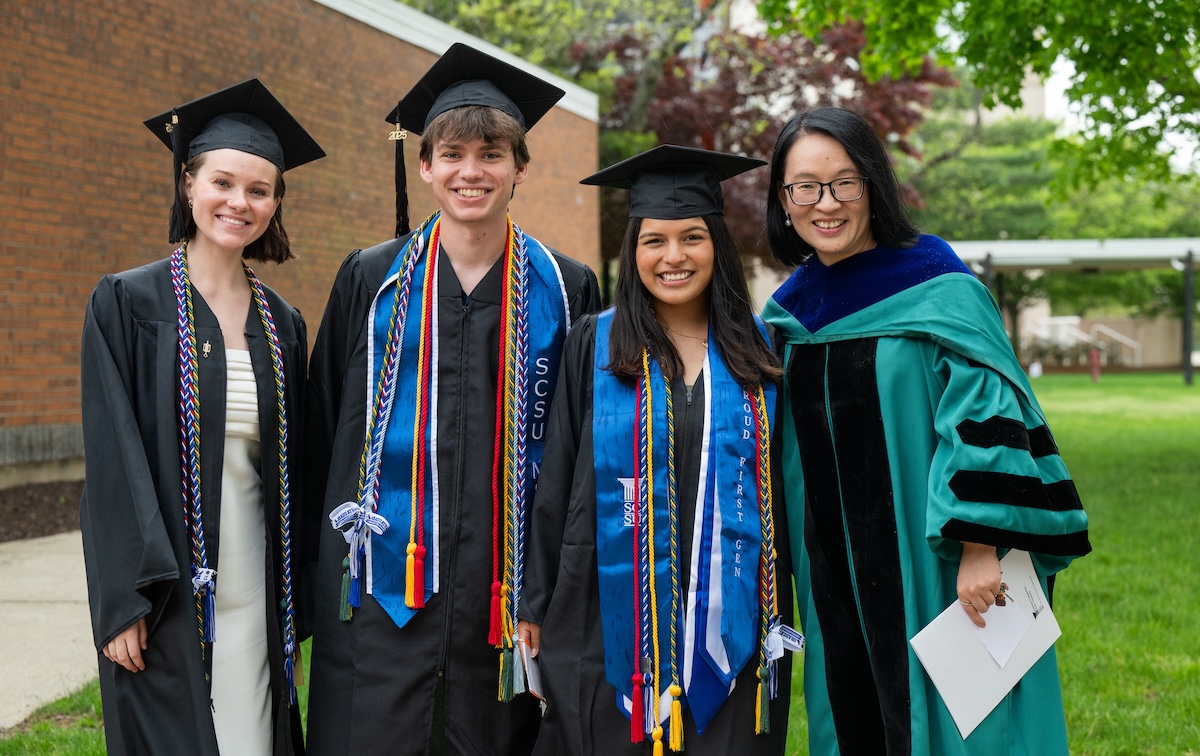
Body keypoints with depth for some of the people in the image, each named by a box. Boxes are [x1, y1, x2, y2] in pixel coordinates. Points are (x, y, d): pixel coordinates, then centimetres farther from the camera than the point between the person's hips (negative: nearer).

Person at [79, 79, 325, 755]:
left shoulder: (283, 325, 10)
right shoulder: (127, 304, -3)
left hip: (255, 587, 4)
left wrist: (296, 609, 10)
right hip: (164, 589, -4)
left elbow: (294, 466, 13)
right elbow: (112, 457, -8)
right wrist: (124, 600, -14)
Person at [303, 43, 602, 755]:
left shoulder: (565, 290, 4)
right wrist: (326, 554, 6)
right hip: (384, 578, 0)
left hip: (506, 579, 0)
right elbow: (327, 423, 8)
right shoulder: (371, 280, 5)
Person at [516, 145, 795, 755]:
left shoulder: (757, 352, 6)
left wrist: (781, 611, 8)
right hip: (615, 617, -1)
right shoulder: (594, 346, 2)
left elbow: (776, 485, 10)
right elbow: (555, 478, 2)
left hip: (728, 622, 2)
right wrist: (535, 604, -1)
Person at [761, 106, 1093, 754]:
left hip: (935, 580, -5)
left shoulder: (937, 290, -10)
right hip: (838, 590, 5)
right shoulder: (788, 312, 7)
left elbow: (987, 417, -14)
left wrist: (980, 551, -20)